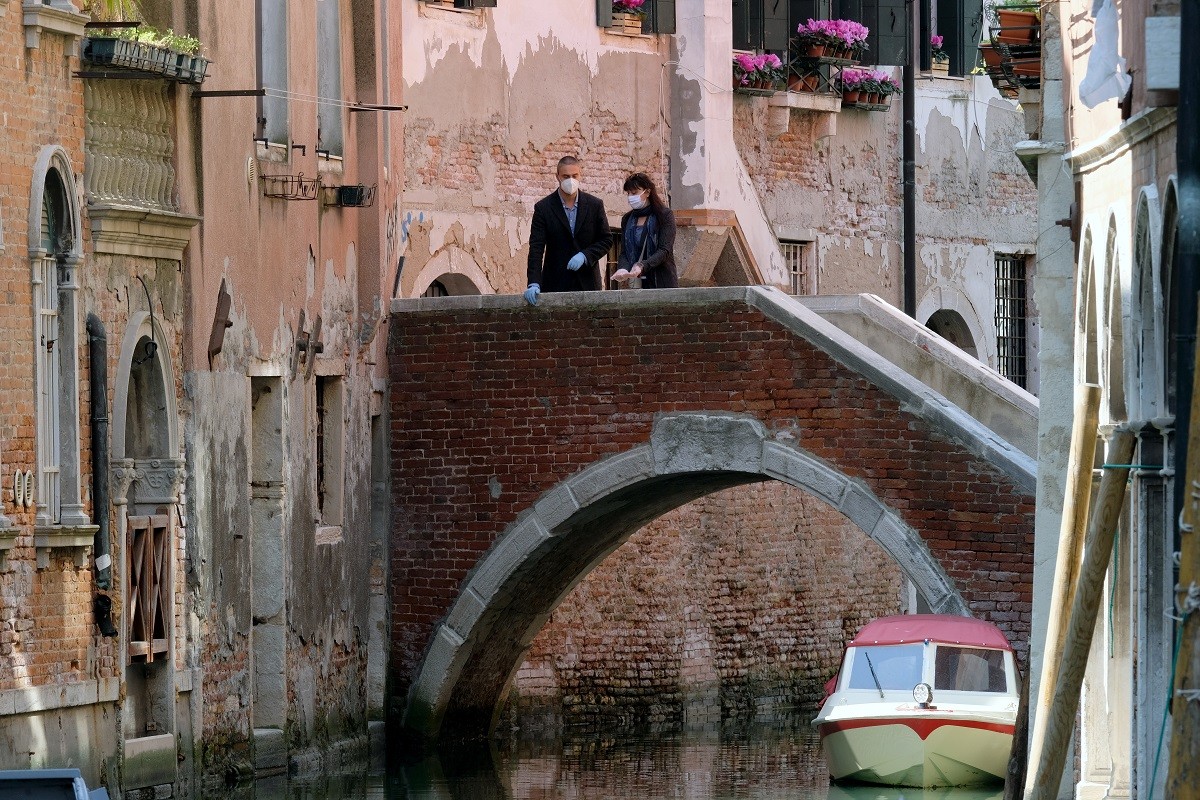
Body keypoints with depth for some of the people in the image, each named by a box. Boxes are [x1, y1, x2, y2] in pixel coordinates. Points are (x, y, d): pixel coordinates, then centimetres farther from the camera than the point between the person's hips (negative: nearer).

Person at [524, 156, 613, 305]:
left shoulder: (595, 205, 6)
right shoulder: (543, 208, 0)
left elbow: (606, 240, 10)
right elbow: (536, 248, -6)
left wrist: (585, 255, -10)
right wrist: (534, 284, -18)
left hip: (587, 282, 2)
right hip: (555, 284, -1)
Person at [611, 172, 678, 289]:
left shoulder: (665, 215, -2)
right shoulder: (627, 220, 13)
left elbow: (665, 251, -11)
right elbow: (624, 253, 7)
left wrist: (642, 266, -27)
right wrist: (623, 269, -16)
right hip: (636, 284, 4)